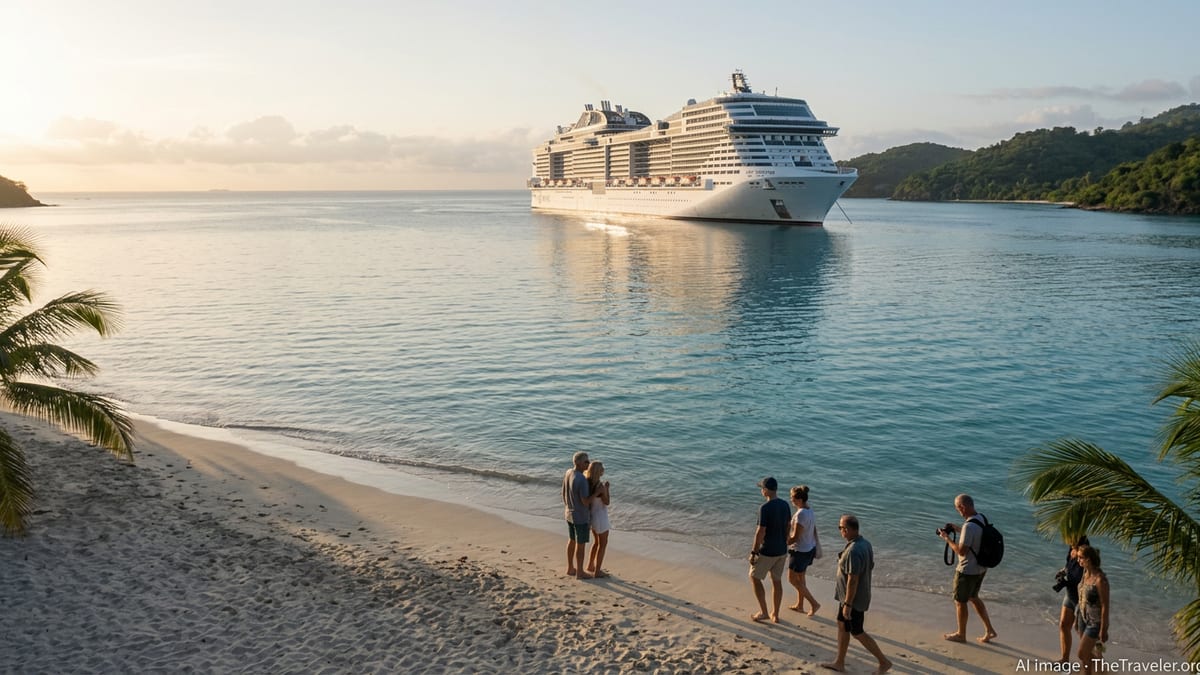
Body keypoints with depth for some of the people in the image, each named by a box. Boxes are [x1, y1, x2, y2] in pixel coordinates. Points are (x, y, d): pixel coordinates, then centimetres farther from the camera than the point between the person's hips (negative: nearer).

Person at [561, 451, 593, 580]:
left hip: (569, 513, 8)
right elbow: (586, 502, -27)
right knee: (581, 544, 7)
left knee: (572, 540, 21)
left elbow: (564, 493, 7)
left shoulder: (568, 473, -3)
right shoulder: (582, 480, -31)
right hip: (580, 516, -8)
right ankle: (580, 572, 20)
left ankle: (570, 568, 33)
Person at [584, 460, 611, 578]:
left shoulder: (588, 483, -6)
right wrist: (607, 488, -8)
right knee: (603, 544, 8)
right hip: (600, 517, -8)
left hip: (592, 515, 8)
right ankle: (597, 572, 15)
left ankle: (590, 566, 36)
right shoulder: (601, 486, -28)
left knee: (597, 541, 26)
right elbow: (606, 503, -17)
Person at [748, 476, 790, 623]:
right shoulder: (785, 505, 0)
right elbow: (788, 527, 9)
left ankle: (763, 612, 13)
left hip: (767, 551, -7)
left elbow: (760, 532, -22)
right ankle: (775, 615, 24)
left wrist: (753, 552, -14)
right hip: (782, 550, 7)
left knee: (755, 578, 11)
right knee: (777, 580, 15)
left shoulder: (765, 508, -23)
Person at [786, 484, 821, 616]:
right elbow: (814, 531, 12)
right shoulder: (810, 511, 1)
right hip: (810, 549, 9)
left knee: (792, 579, 6)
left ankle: (814, 603, 8)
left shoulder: (801, 514, -27)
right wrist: (816, 547, 23)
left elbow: (795, 538, -24)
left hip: (800, 551, -9)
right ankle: (799, 605, 33)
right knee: (800, 577, 21)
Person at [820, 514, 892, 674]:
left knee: (857, 633, 6)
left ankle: (884, 661, 18)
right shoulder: (865, 543, 0)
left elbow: (853, 580, -28)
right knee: (842, 626, 18)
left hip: (854, 599, -9)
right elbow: (870, 567, 11)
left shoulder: (853, 551, -30)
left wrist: (848, 604, -21)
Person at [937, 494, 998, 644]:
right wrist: (958, 529, 11)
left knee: (960, 602, 11)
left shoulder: (969, 526, -31)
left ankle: (960, 634, 27)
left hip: (967, 570, -9)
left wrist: (946, 538, -16)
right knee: (973, 597, 26)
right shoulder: (982, 518, -1)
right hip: (980, 568, 9)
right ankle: (989, 630, 29)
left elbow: (961, 551, -27)